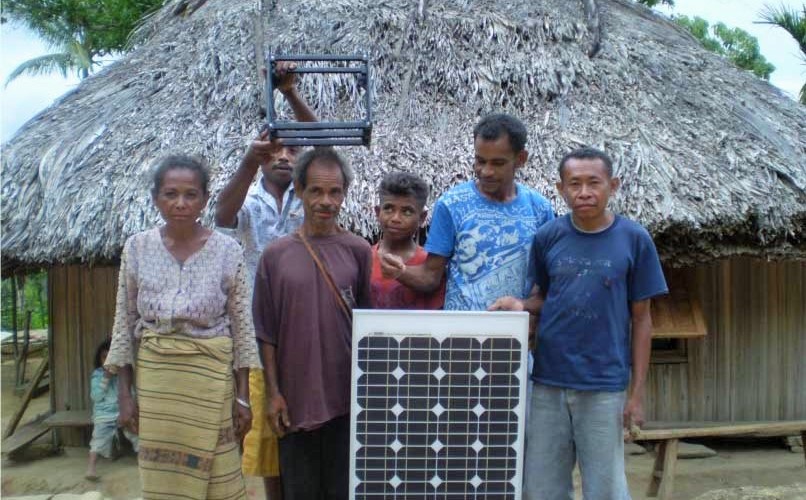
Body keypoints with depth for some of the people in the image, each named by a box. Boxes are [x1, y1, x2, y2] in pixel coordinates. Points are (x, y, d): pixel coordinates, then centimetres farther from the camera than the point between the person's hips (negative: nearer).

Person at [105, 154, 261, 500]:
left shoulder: (227, 250, -5)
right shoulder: (137, 247, 1)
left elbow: (243, 327, -1)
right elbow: (124, 323, 6)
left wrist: (243, 396, -3)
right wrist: (124, 394, 2)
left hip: (212, 376, -2)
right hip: (154, 376, 2)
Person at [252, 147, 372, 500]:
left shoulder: (358, 251, 0)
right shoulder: (276, 255, -1)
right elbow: (266, 331, 2)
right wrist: (273, 392, -2)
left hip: (347, 397, 0)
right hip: (295, 397, 0)